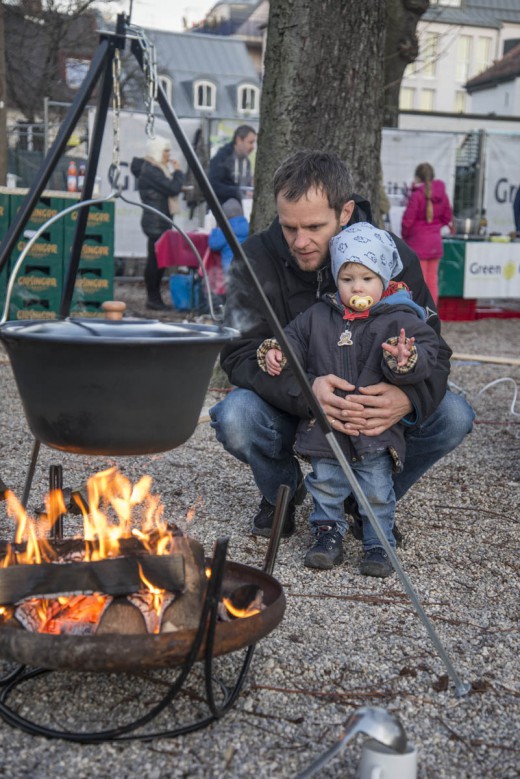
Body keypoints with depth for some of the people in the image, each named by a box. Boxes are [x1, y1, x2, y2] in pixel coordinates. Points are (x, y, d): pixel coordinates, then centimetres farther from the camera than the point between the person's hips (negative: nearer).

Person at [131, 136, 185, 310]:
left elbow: (169, 190, 22)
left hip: (161, 222, 11)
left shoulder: (156, 169, 17)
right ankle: (152, 298, -1)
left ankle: (155, 298, 17)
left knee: (159, 260, 11)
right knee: (155, 259, -7)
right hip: (156, 222, -11)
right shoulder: (151, 171, -15)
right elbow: (173, 189, -20)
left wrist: (175, 173, 8)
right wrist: (178, 172, -7)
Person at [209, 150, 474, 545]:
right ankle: (284, 490, 5)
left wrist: (409, 398, -41)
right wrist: (305, 391, -43)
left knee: (453, 416, -23)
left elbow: (432, 351, -16)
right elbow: (240, 353, -23)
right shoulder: (257, 258, -18)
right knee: (235, 419, -32)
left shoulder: (395, 257, -16)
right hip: (289, 405, -1)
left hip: (374, 405, 1)